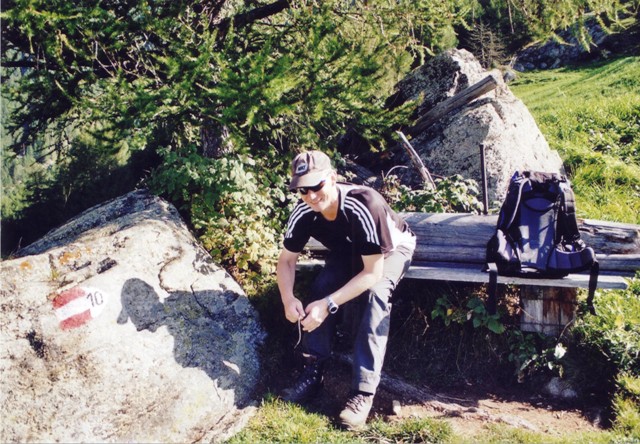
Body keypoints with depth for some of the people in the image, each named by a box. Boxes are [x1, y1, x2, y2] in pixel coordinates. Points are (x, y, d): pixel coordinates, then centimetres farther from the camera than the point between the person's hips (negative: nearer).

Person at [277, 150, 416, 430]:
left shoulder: (364, 205, -41)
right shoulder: (303, 212, -24)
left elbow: (373, 273, -37)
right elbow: (287, 260, -11)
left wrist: (329, 304, -44)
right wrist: (288, 298, -30)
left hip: (391, 249, -5)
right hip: (347, 251, 5)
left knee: (375, 295, -32)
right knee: (322, 286, -22)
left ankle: (363, 392, -27)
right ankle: (312, 373, -10)